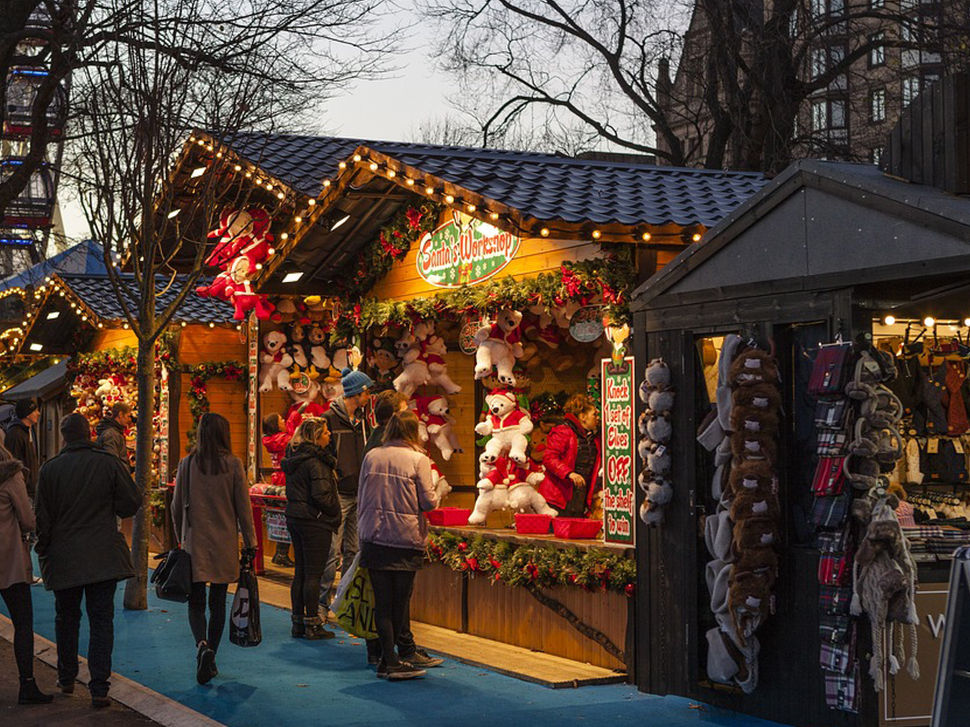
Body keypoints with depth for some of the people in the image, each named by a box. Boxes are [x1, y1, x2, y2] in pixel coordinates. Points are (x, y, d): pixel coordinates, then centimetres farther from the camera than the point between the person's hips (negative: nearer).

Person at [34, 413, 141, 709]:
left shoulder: (50, 469, -5)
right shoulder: (110, 464, -8)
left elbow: (42, 516, -1)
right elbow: (131, 504, -4)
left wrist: (43, 551, 13)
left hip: (63, 559, 1)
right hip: (104, 557, -1)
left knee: (66, 618, 18)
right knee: (101, 621, 2)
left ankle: (66, 678, 30)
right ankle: (99, 688, -3)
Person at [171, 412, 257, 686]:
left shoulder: (187, 464, -2)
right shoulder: (233, 464, -6)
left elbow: (177, 507, 4)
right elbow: (243, 506, -4)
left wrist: (181, 538, 18)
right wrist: (250, 541, 4)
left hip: (195, 542, 0)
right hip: (225, 544, 0)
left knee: (195, 601, 5)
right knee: (218, 602, 11)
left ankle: (202, 645, -20)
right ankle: (210, 659, 15)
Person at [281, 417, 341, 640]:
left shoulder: (293, 458, 10)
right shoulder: (316, 461, -17)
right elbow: (322, 495, -22)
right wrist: (335, 513, -7)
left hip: (295, 518, 9)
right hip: (315, 521, -9)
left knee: (300, 572, 13)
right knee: (313, 574, -3)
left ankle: (298, 623, 18)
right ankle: (312, 625, 2)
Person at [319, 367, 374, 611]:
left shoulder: (360, 419, 14)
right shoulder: (330, 419, -8)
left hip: (359, 495, 7)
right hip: (338, 495, -7)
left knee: (353, 550, 10)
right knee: (332, 552, -7)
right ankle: (322, 602, 1)